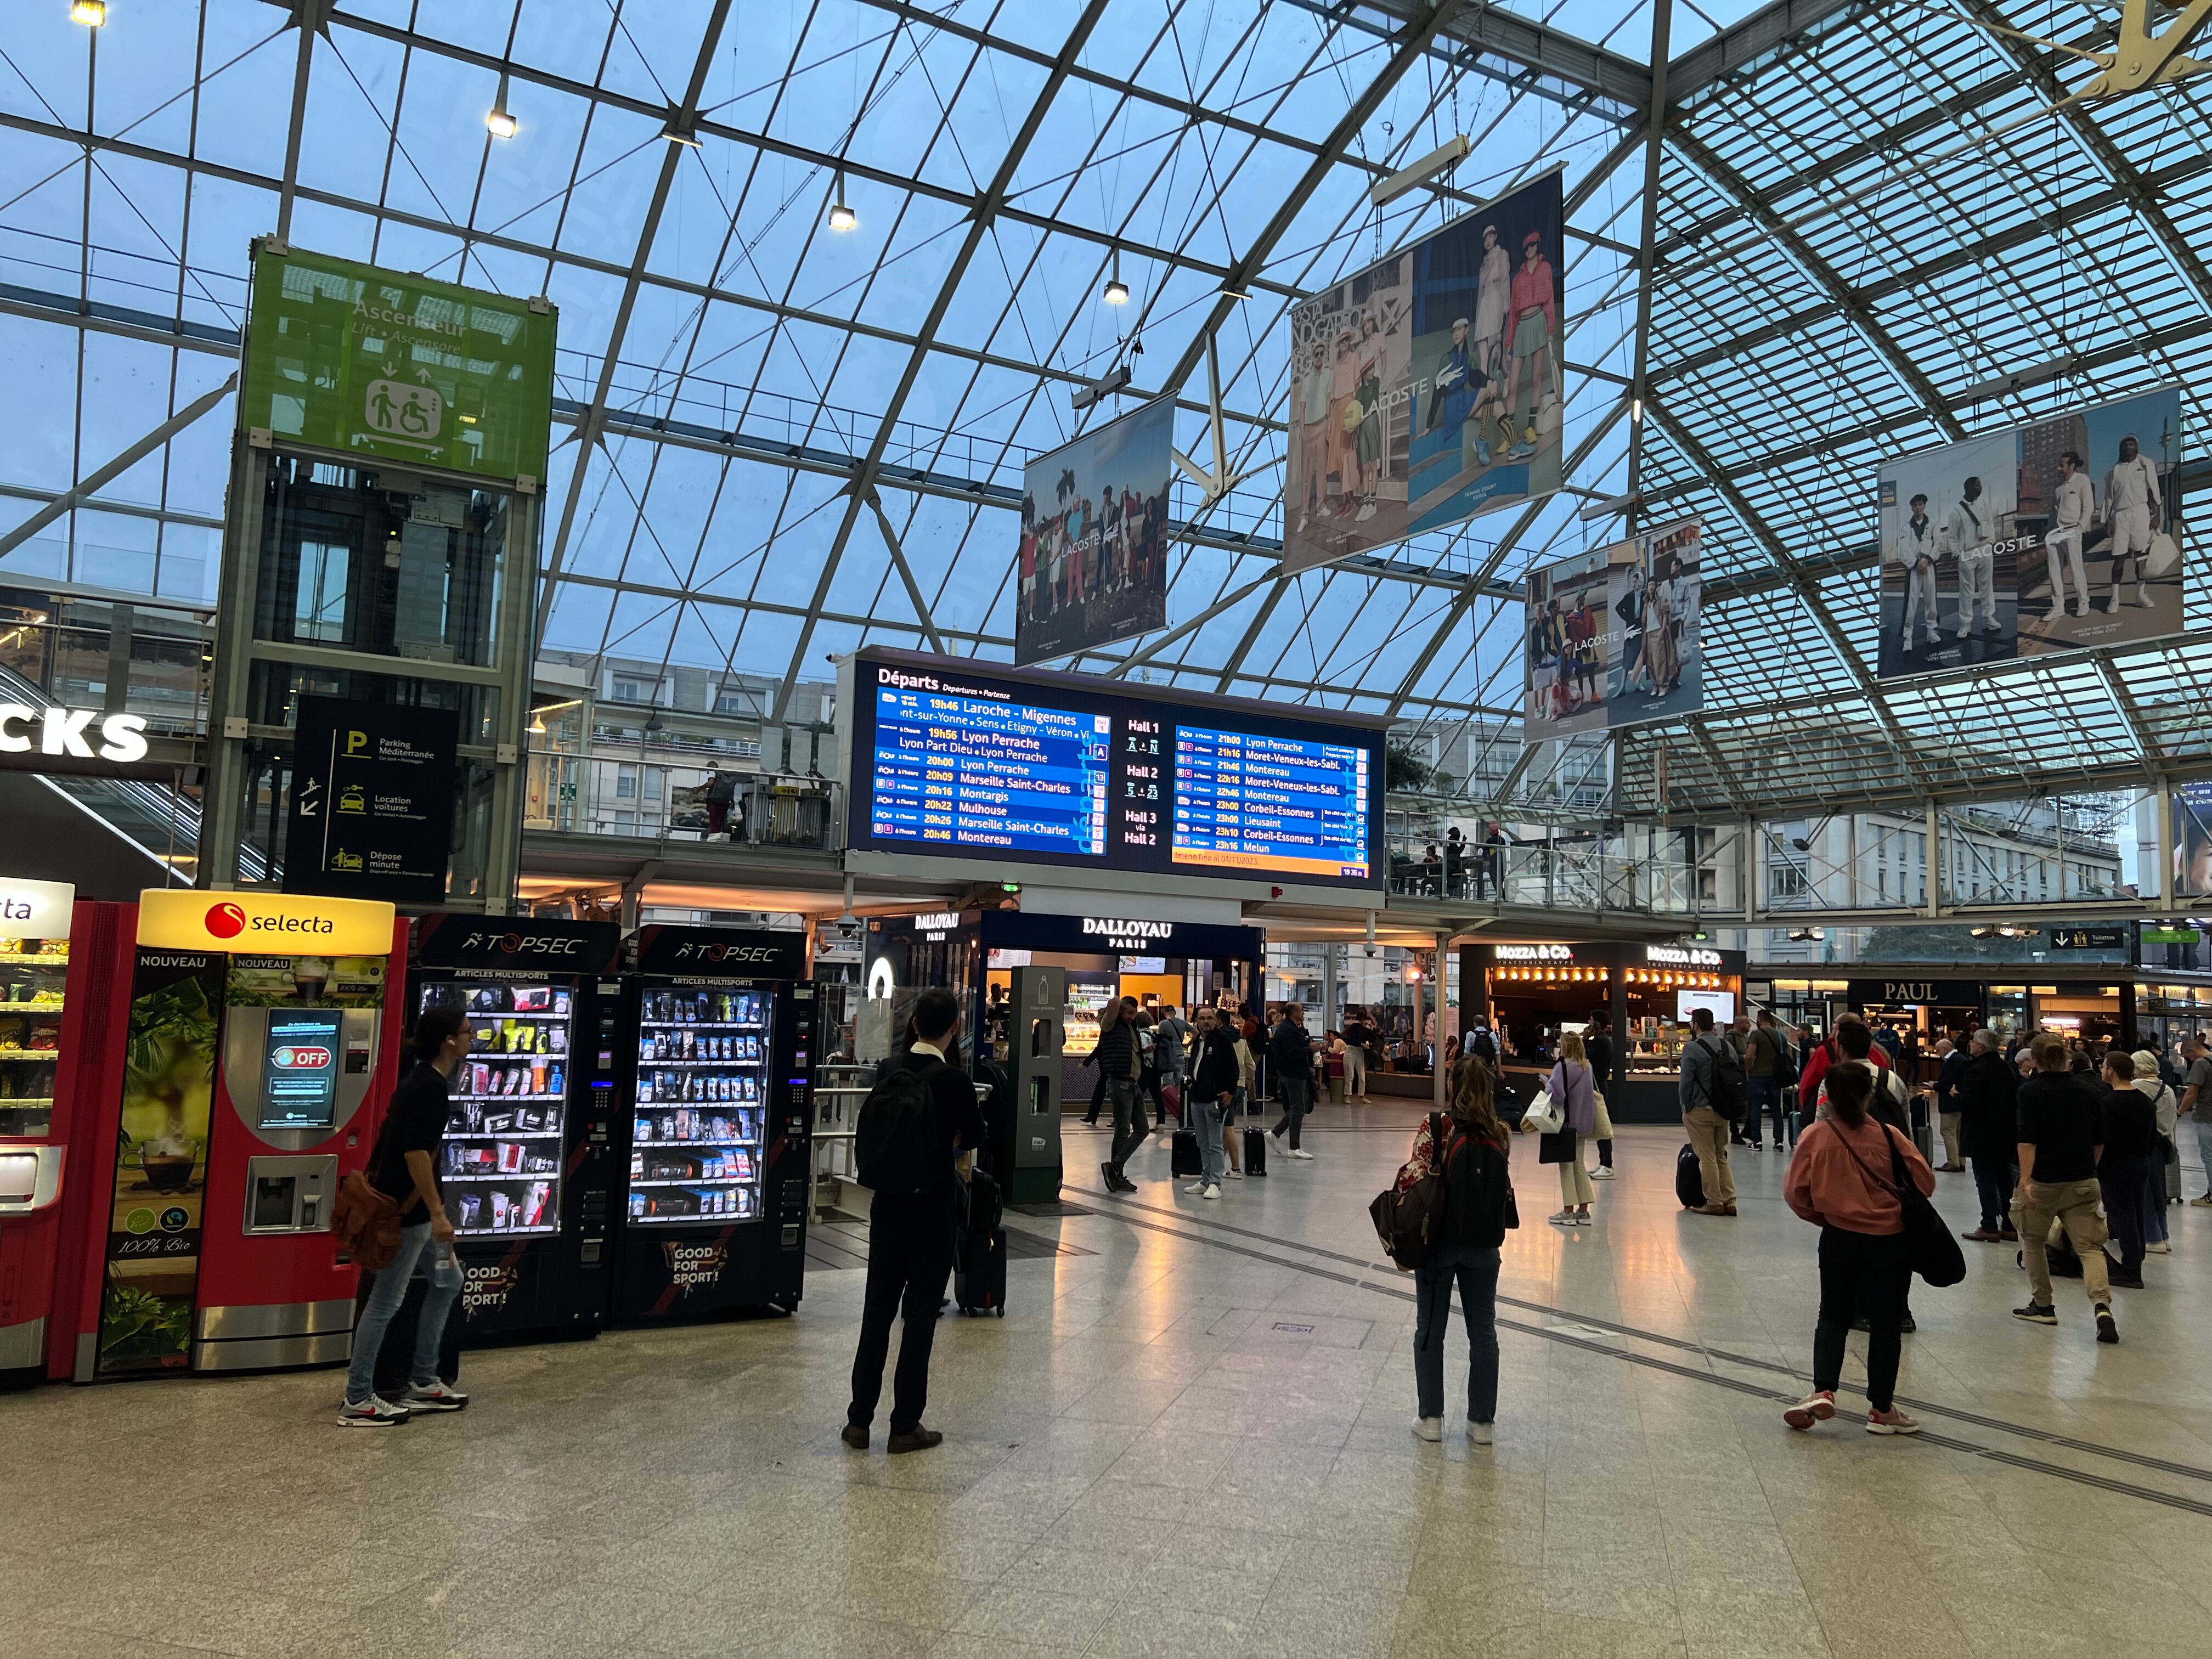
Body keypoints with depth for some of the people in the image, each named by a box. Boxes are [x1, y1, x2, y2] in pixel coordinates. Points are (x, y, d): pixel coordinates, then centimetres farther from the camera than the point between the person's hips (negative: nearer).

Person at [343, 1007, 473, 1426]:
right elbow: (415, 1150, -27)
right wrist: (438, 1213, -25)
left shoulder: (425, 1079, 11)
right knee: (386, 1302, -1)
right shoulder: (431, 1085, -20)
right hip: (408, 1209, -10)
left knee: (448, 1281, 17)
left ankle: (423, 1382, 23)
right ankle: (358, 1401, 9)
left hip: (414, 1204, 10)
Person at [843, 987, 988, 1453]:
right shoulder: (953, 1080, -17)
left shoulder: (891, 1072, -1)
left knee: (877, 1309, 13)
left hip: (887, 1204, 5)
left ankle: (859, 1419, 18)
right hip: (932, 1209, -5)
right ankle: (905, 1425, 10)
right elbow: (975, 1136, -1)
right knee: (920, 1314, 4)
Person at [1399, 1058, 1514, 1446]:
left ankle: (1430, 1418, 16)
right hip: (1485, 1246, 3)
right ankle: (1482, 1422, 20)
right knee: (1483, 1332, 13)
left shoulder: (1436, 1126, -13)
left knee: (1430, 1330, 11)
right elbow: (1506, 1190, 1)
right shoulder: (1500, 1134, -2)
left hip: (1439, 1240, -3)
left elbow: (1414, 1180, -16)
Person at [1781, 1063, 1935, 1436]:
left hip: (1839, 1238, 1)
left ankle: (1823, 1391, 1)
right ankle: (1881, 1409, 17)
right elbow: (1925, 1182, -7)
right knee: (1886, 1322, 11)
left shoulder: (1815, 1136, -9)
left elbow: (1796, 1192, -7)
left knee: (1833, 1316, 16)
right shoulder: (1888, 1136, -11)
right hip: (1890, 1241, -1)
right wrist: (1898, 1207, 12)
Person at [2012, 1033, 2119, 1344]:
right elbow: (2099, 1141, 14)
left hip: (2043, 1181, -3)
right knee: (2089, 1246, 1)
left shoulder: (2030, 1091, -8)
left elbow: (2028, 1140, -17)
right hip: (2083, 1183, 3)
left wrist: (2025, 1181, -19)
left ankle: (2043, 1305, 22)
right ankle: (2102, 1305, -21)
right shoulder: (2087, 1091, 6)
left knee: (2033, 1241, 16)